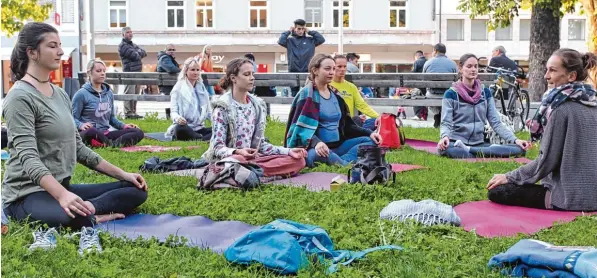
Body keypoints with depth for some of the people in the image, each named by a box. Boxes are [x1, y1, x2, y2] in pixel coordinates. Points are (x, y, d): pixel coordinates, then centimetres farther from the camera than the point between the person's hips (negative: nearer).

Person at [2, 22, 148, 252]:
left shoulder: (60, 94, 13)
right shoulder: (20, 97, -13)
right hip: (27, 194, -10)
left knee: (137, 190, -1)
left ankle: (85, 216, -18)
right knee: (77, 216, -43)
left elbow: (78, 148, 17)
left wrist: (122, 174, 11)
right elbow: (29, 158, -24)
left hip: (62, 187, 10)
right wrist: (62, 195, -40)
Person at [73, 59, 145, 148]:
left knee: (138, 133, -13)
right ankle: (112, 144, -20)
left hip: (105, 134, 6)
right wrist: (81, 125, -26)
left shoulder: (109, 93, 15)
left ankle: (111, 144, -32)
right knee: (91, 131, -44)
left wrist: (123, 126, 5)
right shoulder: (81, 94, -3)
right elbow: (74, 118, -4)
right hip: (90, 134, -6)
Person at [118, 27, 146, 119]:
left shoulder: (133, 45, 23)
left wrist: (137, 53, -3)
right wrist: (139, 53, 5)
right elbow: (134, 55, -15)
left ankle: (133, 112, 16)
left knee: (136, 93, 10)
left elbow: (144, 53, 14)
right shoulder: (122, 45, -5)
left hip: (138, 72, 9)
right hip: (129, 72, -9)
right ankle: (128, 113, -9)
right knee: (129, 93, -10)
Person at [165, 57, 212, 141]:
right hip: (184, 128, -5)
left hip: (199, 129, 5)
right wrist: (177, 118, -31)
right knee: (180, 128, -41)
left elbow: (208, 111, 17)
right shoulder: (178, 88, 2)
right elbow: (173, 111, -5)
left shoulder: (202, 88, 16)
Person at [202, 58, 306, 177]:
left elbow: (260, 143, 12)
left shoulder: (258, 105, 11)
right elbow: (218, 147, -12)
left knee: (298, 160, -12)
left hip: (252, 159, 7)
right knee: (238, 160, -43)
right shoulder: (223, 107, -6)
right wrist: (237, 152, -34)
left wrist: (288, 151, -2)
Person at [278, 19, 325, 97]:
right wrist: (289, 32, 0)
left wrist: (309, 32, 3)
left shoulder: (310, 40, 8)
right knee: (295, 94, 5)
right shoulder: (290, 40, 5)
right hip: (293, 72, 0)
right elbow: (280, 41, -11)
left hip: (307, 71, 1)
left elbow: (322, 39, -3)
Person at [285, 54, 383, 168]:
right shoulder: (307, 94, -5)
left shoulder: (335, 94, 15)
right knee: (315, 155, -41)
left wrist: (369, 133, 1)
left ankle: (343, 162, -30)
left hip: (338, 145, 7)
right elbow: (302, 127, -15)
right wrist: (316, 142, -34)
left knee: (370, 141, -10)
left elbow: (347, 124, 18)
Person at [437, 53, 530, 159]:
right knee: (445, 148, -41)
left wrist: (515, 139, -6)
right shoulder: (451, 94, 1)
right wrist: (445, 136, -29)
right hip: (456, 142, -5)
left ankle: (467, 150, -22)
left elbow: (496, 122, 8)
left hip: (479, 144, 5)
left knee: (520, 149, -19)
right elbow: (446, 123, -6)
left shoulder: (485, 92, 12)